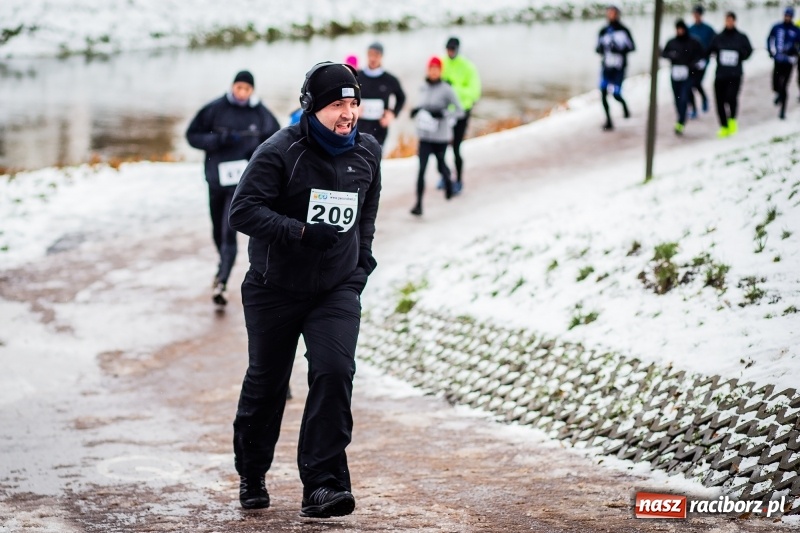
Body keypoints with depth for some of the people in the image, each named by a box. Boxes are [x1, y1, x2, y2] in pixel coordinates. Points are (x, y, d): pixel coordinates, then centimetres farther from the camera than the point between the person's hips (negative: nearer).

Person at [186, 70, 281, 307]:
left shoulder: (261, 114, -2)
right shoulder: (215, 109, -3)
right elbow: (192, 135, 0)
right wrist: (218, 139, -16)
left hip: (243, 181, -3)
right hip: (217, 178, 3)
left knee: (229, 231, -15)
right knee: (218, 230, 19)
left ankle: (222, 283, -21)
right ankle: (224, 266, 46)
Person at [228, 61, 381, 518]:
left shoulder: (367, 153, 2)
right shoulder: (280, 152, -16)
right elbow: (243, 210, -22)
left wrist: (362, 259, 16)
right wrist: (301, 232, -30)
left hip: (338, 289, 3)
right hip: (275, 289, -3)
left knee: (335, 373, -16)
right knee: (267, 382, 10)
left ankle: (322, 486, -14)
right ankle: (252, 474, 32)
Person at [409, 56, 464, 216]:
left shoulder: (446, 90, -10)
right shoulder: (423, 88, 5)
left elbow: (460, 111, -11)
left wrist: (442, 114, -23)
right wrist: (416, 110, 0)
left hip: (441, 136, -3)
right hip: (425, 136, 3)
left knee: (441, 166, 16)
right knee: (422, 169, -9)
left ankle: (448, 182, 50)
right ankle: (419, 204, -12)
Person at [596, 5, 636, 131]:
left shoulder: (624, 31, -1)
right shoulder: (603, 31, 8)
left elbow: (631, 47, -1)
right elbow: (598, 48, 13)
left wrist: (619, 49, -17)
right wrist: (600, 48, -11)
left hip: (619, 66, -3)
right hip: (607, 65, 3)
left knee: (616, 94, -9)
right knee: (603, 91, -10)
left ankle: (624, 106, 27)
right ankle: (608, 120, 0)